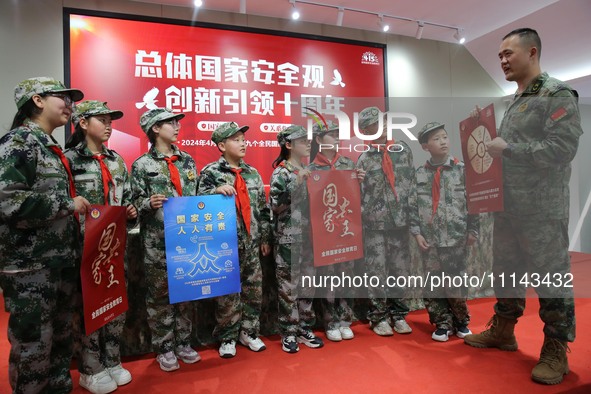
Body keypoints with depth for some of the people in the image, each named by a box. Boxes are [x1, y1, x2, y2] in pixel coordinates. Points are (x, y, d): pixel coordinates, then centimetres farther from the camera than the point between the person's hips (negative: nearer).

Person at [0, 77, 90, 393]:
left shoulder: (53, 148, 15)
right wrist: (67, 204, -17)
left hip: (63, 261, 9)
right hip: (31, 266, -9)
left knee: (62, 337, 19)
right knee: (33, 345, 2)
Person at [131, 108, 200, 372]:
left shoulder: (188, 161, 13)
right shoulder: (142, 165, -1)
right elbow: (135, 204, -2)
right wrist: (149, 204, -22)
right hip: (157, 241, -4)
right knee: (160, 294, 5)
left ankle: (183, 343, 27)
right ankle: (164, 348, 21)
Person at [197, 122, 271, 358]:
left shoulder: (252, 173, 12)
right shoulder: (210, 172, -3)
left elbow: (263, 208, 14)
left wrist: (265, 237, 13)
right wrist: (216, 191, -23)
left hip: (252, 242, 5)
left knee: (254, 289, 12)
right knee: (228, 293, 3)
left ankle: (249, 332, 30)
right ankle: (227, 338, 23)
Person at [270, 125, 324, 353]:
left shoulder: (308, 172, 13)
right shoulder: (281, 173, -7)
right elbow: (276, 207, -15)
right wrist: (297, 183, -20)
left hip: (308, 237, 7)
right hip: (288, 239, -7)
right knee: (288, 287, 2)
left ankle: (305, 329, 26)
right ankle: (288, 334, 15)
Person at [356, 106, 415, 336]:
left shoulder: (403, 149, 9)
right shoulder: (364, 159, 1)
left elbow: (414, 182, 11)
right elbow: (358, 193, -1)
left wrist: (413, 212, 5)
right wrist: (365, 217, -9)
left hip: (401, 221, 3)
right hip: (375, 224, -2)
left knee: (400, 268, 9)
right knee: (376, 270, 2)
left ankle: (397, 314, 24)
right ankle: (378, 317, 16)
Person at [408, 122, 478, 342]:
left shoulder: (462, 170, -1)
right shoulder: (420, 174, 4)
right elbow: (413, 206, 3)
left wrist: (473, 230, -3)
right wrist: (416, 233, -2)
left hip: (456, 238, -2)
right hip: (429, 239, 2)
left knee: (455, 282, 3)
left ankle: (461, 322, 27)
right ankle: (443, 324, 24)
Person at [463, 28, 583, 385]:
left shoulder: (558, 95, -7)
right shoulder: (515, 102, 17)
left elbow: (563, 148, -18)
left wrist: (508, 149, -17)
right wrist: (492, 149, 3)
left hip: (542, 208, -8)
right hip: (508, 204, 8)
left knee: (551, 277, 1)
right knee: (506, 271, 15)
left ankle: (556, 351, 15)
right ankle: (503, 331, 30)